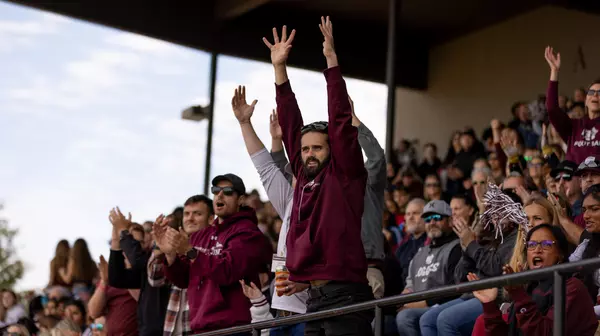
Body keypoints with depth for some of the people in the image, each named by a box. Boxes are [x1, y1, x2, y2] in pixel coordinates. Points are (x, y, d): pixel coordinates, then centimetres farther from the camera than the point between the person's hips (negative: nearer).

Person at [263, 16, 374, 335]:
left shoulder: (345, 175, 1)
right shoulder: (304, 177, 17)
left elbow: (340, 120, -6)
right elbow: (291, 127, 16)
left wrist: (331, 59, -7)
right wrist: (280, 69, 13)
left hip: (344, 295, -7)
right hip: (314, 298, 7)